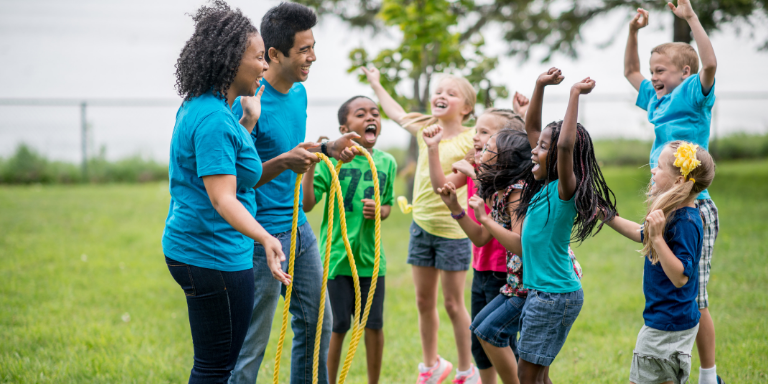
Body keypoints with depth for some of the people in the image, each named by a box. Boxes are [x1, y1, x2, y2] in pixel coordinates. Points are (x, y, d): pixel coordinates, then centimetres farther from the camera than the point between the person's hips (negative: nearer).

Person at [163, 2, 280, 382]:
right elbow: (222, 197, -31)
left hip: (191, 248, 11)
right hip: (215, 255, -11)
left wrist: (249, 120, 16)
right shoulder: (214, 119, -22)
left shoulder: (197, 107, 9)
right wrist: (264, 237, -44)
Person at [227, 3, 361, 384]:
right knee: (252, 341, -1)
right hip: (264, 233, -9)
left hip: (298, 226, 9)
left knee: (317, 324, 17)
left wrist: (327, 148, 7)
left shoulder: (299, 93, 7)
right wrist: (285, 162, -30)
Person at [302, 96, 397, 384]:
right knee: (337, 326, 5)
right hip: (336, 257, -3)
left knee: (374, 325, 8)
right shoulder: (332, 158, -8)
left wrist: (379, 211, -6)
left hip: (370, 258, 3)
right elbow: (307, 204, -13)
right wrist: (310, 167, -26)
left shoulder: (386, 163, 4)